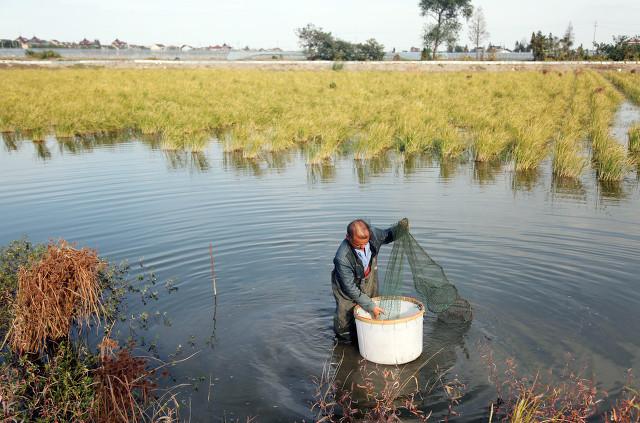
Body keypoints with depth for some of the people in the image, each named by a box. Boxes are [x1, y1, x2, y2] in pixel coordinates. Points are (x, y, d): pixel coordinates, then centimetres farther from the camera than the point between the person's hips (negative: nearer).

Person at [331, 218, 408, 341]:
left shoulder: (372, 233, -26)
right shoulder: (342, 258, -40)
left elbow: (387, 236, -1)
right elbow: (350, 288, -29)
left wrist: (400, 228, -22)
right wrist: (370, 306, -26)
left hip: (369, 279, 5)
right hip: (347, 287, -5)